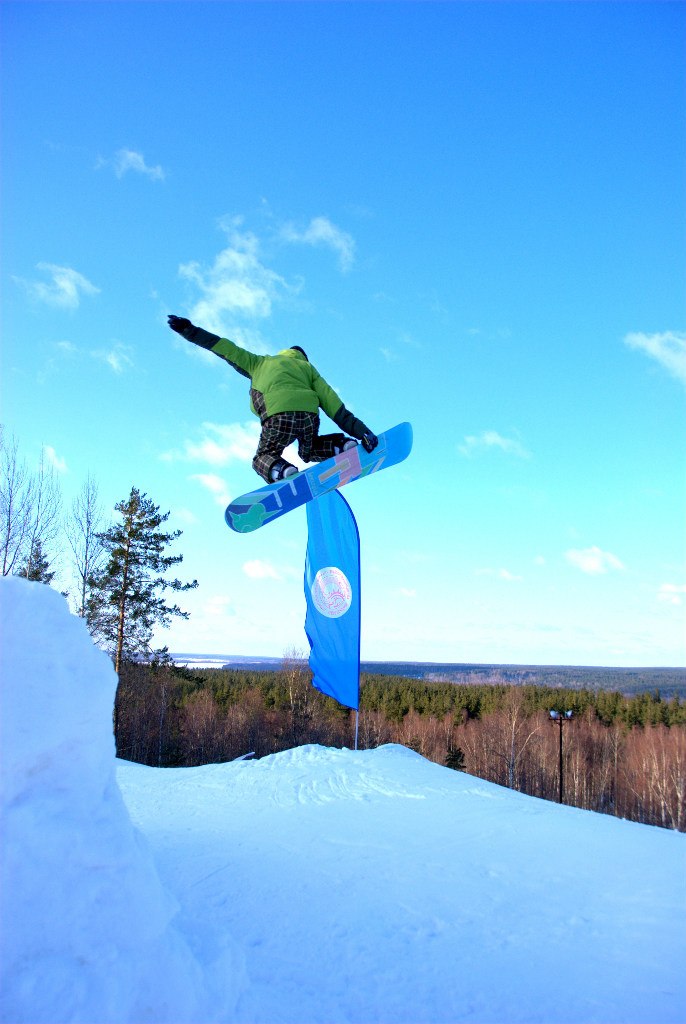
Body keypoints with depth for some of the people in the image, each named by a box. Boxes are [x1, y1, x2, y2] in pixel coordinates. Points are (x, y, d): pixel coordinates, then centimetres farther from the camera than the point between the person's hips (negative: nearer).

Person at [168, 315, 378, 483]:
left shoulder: (262, 362, 32)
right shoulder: (307, 367, 31)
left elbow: (228, 350, 29)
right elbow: (330, 399, 18)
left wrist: (190, 331, 34)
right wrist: (361, 431, 11)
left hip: (279, 417, -3)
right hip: (309, 415, 3)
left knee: (263, 458, 18)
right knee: (309, 452, 32)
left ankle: (284, 471, -17)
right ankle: (345, 445, 4)